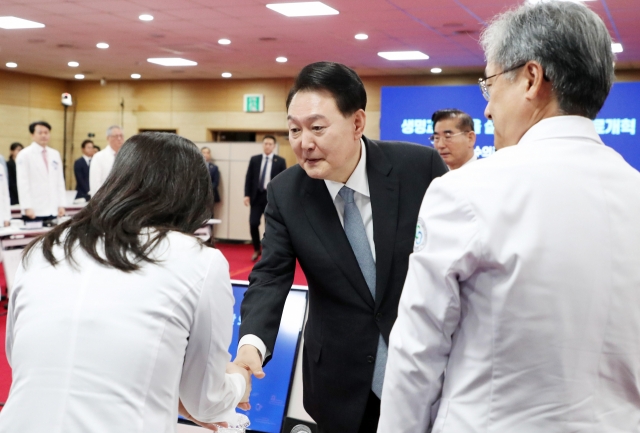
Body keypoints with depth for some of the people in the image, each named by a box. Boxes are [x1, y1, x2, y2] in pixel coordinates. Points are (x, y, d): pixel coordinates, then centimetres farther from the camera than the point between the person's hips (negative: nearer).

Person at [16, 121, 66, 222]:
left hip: (52, 210, 5)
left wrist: (61, 204, 7)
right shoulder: (24, 155, -2)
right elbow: (22, 184, -8)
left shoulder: (55, 154, 13)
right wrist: (27, 207, -14)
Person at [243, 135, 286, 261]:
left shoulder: (280, 161, 0)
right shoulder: (254, 159, 7)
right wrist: (247, 195, -3)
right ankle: (257, 249, 17)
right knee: (253, 224, -4)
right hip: (257, 196, 2)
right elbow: (249, 178, 6)